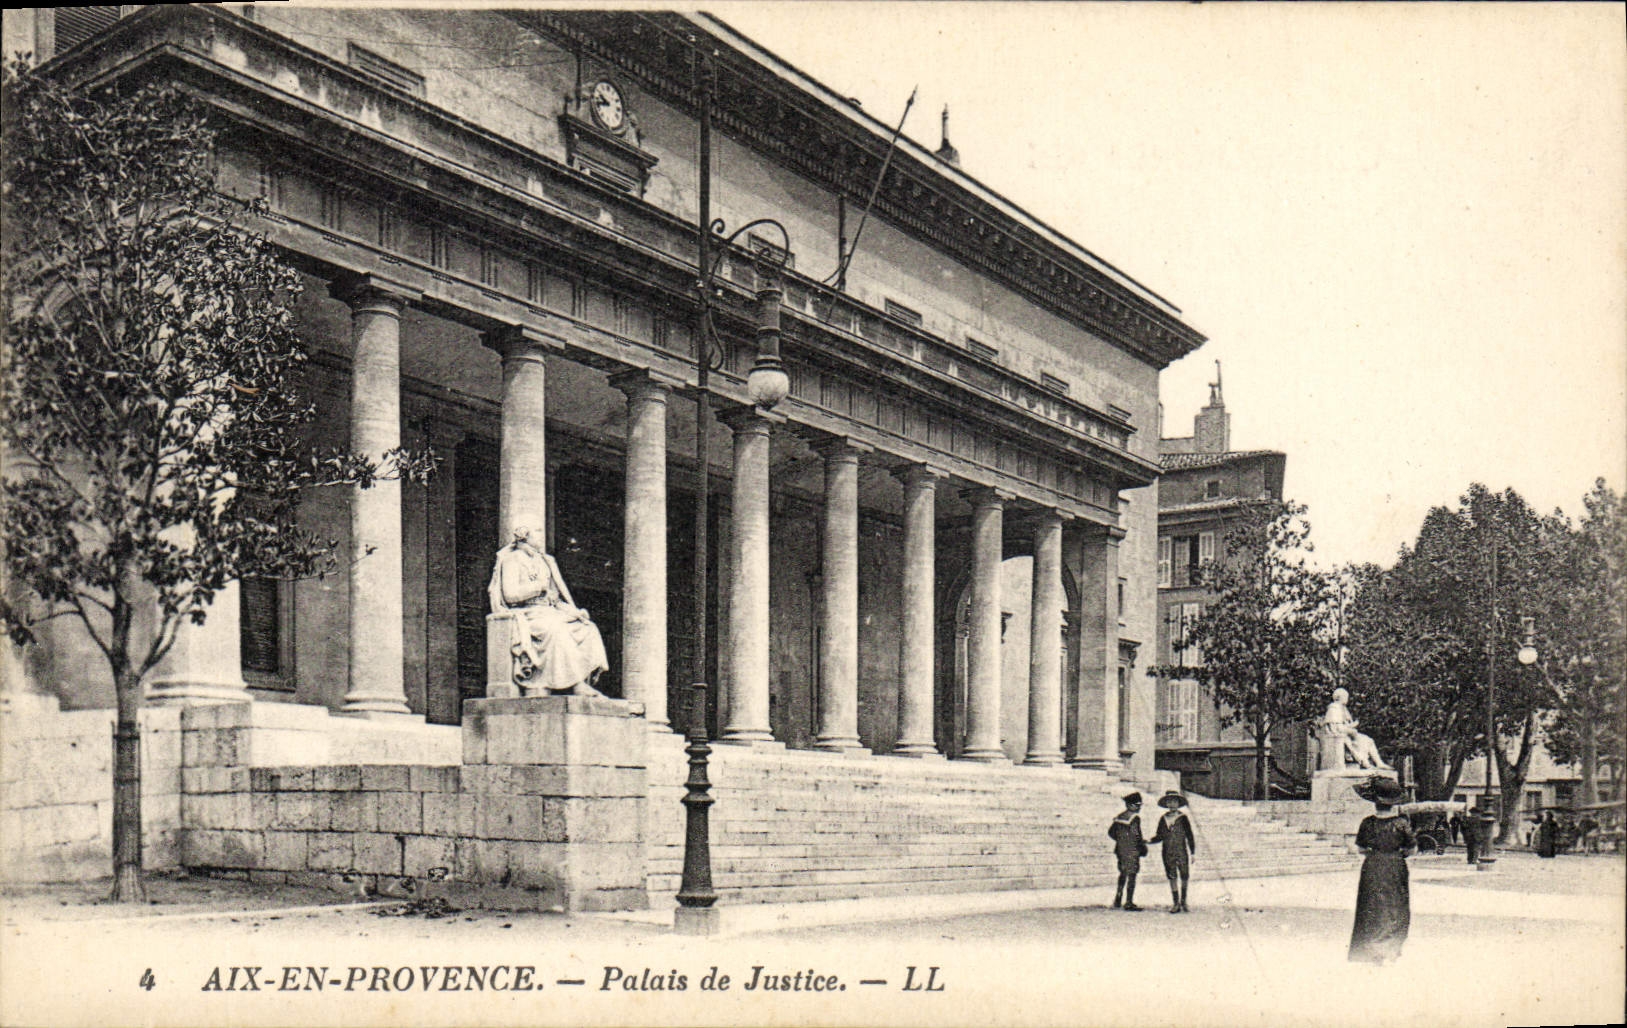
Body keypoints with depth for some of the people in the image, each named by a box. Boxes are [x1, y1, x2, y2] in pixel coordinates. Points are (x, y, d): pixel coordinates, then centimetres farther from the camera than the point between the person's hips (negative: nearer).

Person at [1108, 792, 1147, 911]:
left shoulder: (1120, 816, 10)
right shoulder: (1135, 818, -14)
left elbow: (1111, 832, 14)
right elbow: (1136, 835, -20)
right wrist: (1142, 845, -7)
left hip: (1120, 849, 8)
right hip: (1132, 851, -8)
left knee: (1123, 874, 19)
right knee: (1131, 876, -3)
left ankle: (1117, 901, 23)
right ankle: (1129, 903, -3)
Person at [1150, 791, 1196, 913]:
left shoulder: (1183, 818, -2)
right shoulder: (1163, 819, 7)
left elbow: (1190, 836, 1)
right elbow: (1159, 836, 9)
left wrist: (1192, 853, -2)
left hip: (1182, 852, -2)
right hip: (1168, 854, 2)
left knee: (1184, 877, 2)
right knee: (1172, 878, 4)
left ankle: (1183, 900, 22)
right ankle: (1175, 904, 11)